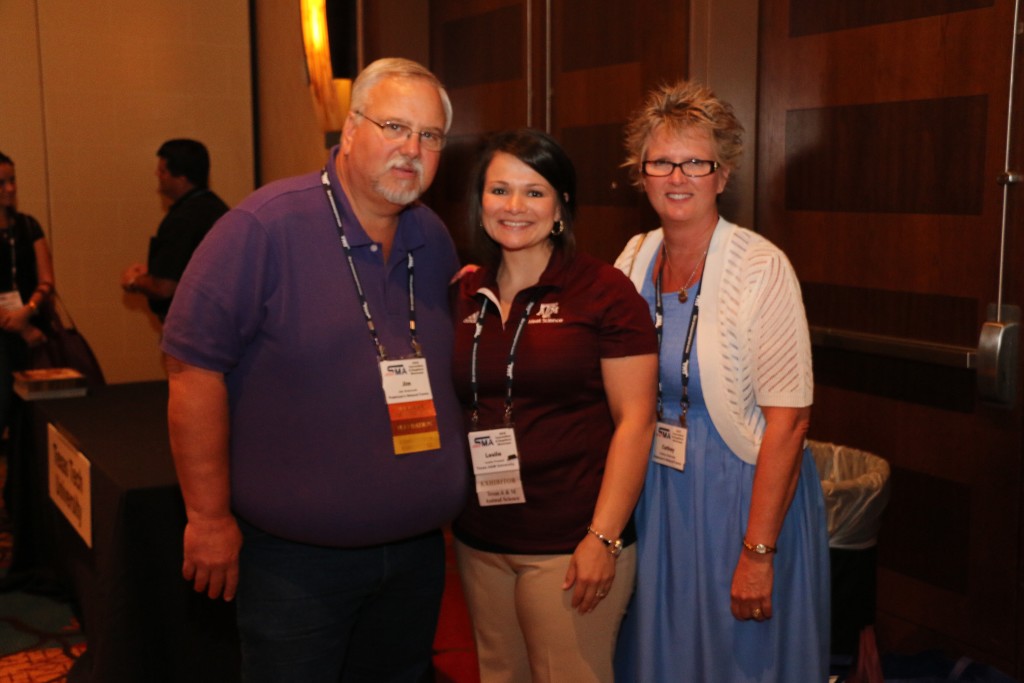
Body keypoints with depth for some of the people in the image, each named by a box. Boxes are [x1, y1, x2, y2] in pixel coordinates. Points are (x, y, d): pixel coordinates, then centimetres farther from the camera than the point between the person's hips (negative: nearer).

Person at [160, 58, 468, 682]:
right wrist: (210, 516, -15)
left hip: (417, 552, 6)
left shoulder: (434, 240, 5)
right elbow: (194, 367, -16)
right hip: (296, 560, -6)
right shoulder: (265, 226, -15)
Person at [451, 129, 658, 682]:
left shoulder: (603, 291, -8)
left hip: (568, 546, -5)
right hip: (479, 542, 5)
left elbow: (634, 420, -11)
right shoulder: (465, 295, 8)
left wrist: (604, 537, -15)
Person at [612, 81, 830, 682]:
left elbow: (789, 418, -19)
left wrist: (758, 552, -21)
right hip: (655, 496, 5)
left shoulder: (762, 269, -16)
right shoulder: (636, 256, 1)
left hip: (740, 495, -5)